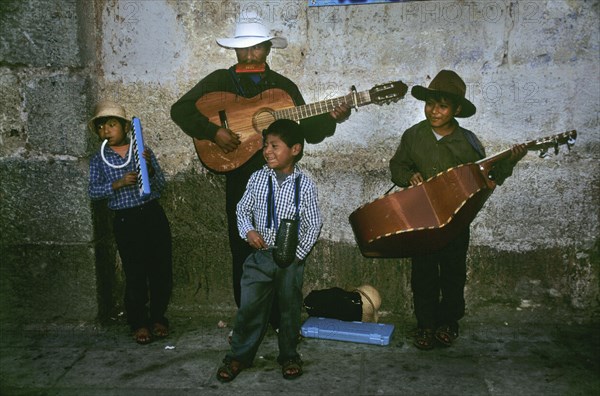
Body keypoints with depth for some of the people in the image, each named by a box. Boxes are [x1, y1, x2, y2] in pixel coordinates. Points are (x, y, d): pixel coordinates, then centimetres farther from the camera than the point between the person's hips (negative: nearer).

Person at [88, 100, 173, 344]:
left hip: (152, 215, 1)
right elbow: (93, 191, -5)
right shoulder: (98, 160, 5)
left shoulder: (144, 152, 5)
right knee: (135, 274, 2)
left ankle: (158, 317, 25)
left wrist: (150, 168, -17)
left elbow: (160, 185, 2)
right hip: (125, 221, -1)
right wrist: (118, 183, -19)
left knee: (161, 269, 7)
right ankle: (139, 323, 17)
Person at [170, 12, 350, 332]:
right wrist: (213, 132, -16)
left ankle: (282, 320, 20)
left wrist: (332, 118, -9)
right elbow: (180, 110, -3)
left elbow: (308, 132, 9)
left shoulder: (284, 86, 11)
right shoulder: (221, 81, 5)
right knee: (243, 252, 4)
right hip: (240, 178, -1)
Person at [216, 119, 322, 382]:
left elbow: (314, 224, -4)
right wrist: (248, 230, -10)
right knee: (250, 306, 3)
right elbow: (243, 208, 8)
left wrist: (298, 252, -12)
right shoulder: (258, 178, -2)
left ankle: (289, 356, 31)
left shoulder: (305, 185, -8)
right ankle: (239, 356, 20)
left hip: (291, 258, -1)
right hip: (261, 254, 1)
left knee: (290, 308, 12)